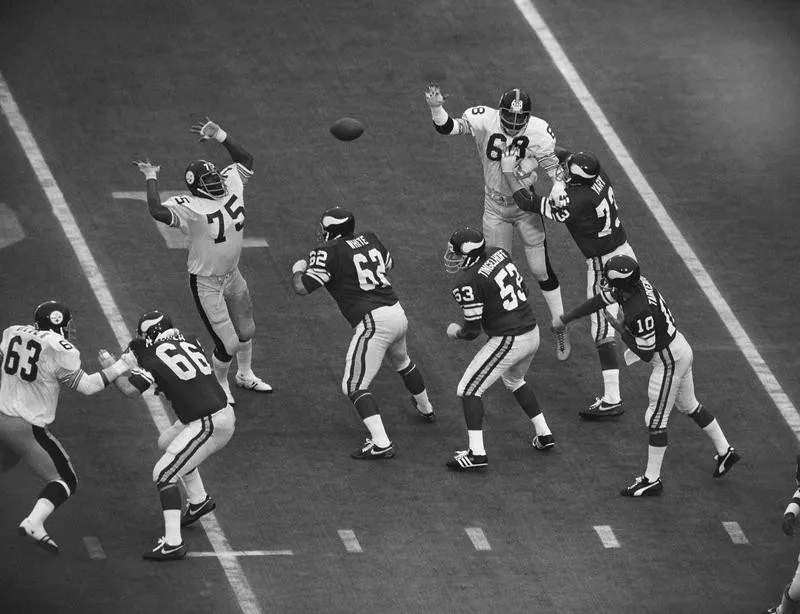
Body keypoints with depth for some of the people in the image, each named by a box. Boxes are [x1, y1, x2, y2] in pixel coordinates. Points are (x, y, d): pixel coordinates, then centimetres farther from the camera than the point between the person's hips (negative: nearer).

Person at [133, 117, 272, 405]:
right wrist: (151, 179, -34)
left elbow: (245, 159, 8)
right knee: (227, 344, -1)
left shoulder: (231, 184, -7)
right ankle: (219, 386, 28)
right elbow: (157, 211, -44)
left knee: (246, 331, 24)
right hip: (207, 283, -7)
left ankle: (245, 375, 51)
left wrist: (221, 137, -1)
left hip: (232, 275, 7)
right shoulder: (189, 208, -28)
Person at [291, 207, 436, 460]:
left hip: (373, 321, -8)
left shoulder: (328, 252, -9)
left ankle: (381, 443, -18)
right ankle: (426, 409, 59)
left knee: (354, 386, -4)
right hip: (398, 313, 8)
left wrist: (298, 269, 9)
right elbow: (389, 263, 30)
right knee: (402, 362, 37)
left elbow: (302, 288, -11)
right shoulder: (368, 238, 12)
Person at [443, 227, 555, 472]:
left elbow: (472, 330, -14)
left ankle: (476, 452, -6)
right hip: (532, 332, 9)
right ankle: (544, 435, 36)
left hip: (508, 341, -9)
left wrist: (455, 332, 7)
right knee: (514, 380, 34)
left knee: (469, 390, 2)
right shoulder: (498, 254, 3)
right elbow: (523, 289, 15)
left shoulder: (469, 282, -19)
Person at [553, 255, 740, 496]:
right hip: (680, 349, 10)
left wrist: (621, 330, -14)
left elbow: (645, 354, -24)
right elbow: (600, 300, 6)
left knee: (656, 419, 1)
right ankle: (725, 452, 36)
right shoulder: (636, 283, -8)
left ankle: (652, 480, 10)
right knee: (688, 406, 25)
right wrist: (566, 318, 6)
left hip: (670, 360, -10)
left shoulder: (641, 312, -34)